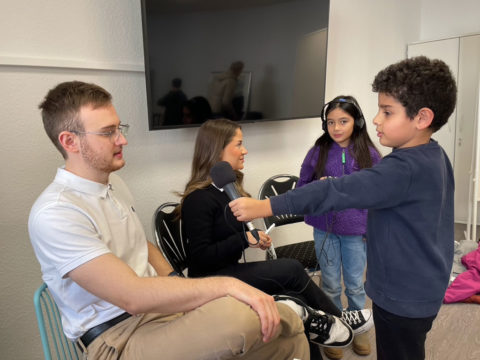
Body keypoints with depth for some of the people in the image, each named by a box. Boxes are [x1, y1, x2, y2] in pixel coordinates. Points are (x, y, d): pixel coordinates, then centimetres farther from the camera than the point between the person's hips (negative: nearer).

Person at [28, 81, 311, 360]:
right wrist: (228, 285, -27)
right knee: (237, 315, -35)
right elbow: (133, 296, -27)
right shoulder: (54, 214, -19)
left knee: (290, 328, -8)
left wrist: (176, 287, 2)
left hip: (155, 304, 7)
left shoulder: (114, 183, 10)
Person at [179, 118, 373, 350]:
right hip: (211, 282, -8)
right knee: (291, 269, -16)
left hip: (231, 270, 8)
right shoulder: (199, 199, -18)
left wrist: (255, 237, -4)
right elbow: (200, 258, -21)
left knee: (291, 294, -16)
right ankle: (338, 318, 6)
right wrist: (244, 239, -24)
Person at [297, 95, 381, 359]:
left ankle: (358, 329, 39)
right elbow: (301, 188, 4)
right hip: (324, 229, 1)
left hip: (356, 231, 0)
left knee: (355, 285, 15)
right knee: (331, 286, 14)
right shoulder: (318, 152, -3)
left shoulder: (369, 154, -4)